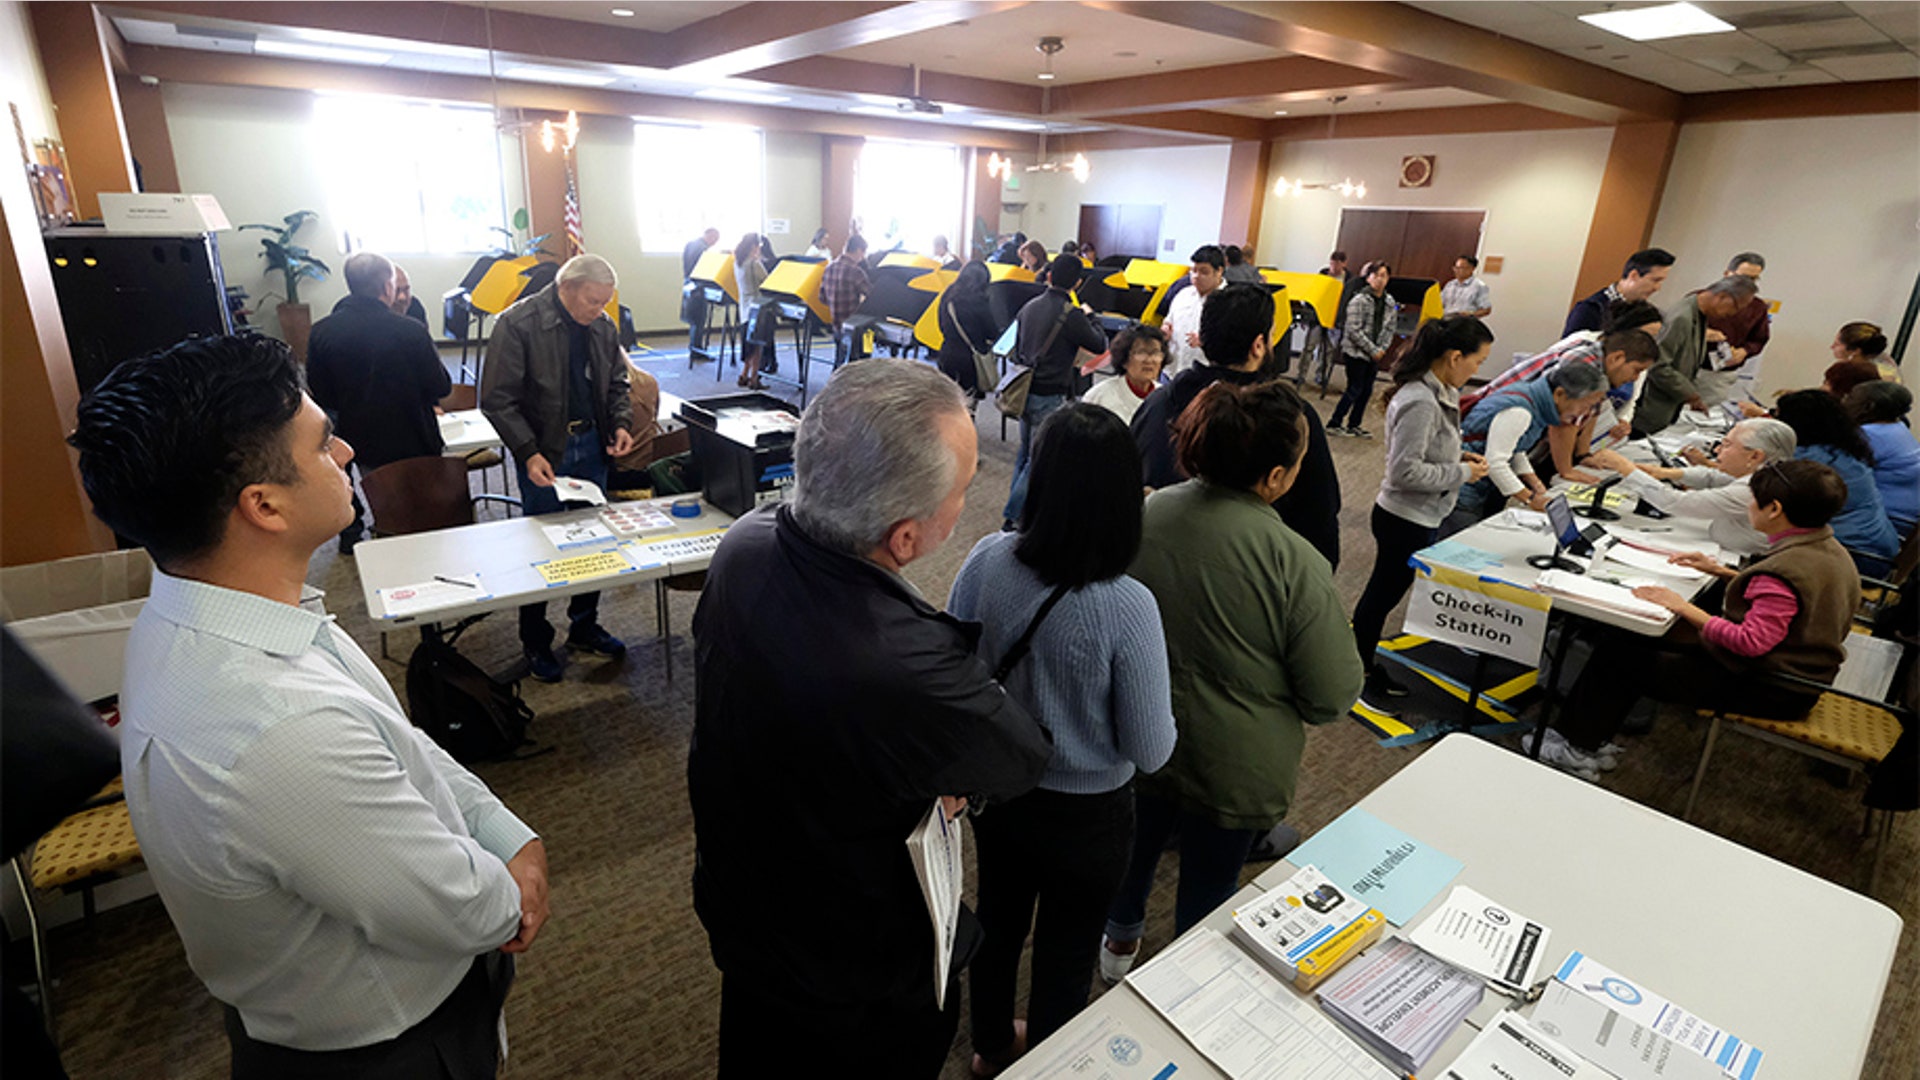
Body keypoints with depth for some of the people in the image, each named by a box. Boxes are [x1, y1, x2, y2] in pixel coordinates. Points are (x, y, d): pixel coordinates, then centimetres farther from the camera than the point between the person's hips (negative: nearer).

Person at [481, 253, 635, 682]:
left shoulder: (603, 326, 5)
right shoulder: (517, 324, -12)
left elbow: (617, 383, 18)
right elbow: (497, 400, -12)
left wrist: (621, 423, -1)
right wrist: (528, 453, -21)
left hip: (592, 446, 5)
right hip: (544, 452, -5)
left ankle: (585, 628, 29)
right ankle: (535, 643, 20)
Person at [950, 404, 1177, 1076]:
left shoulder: (987, 561, -21)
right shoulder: (1128, 607, -31)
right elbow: (1151, 752, -20)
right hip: (1085, 814, -4)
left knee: (998, 920, 30)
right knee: (1066, 956, 24)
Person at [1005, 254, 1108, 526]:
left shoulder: (1030, 306, 5)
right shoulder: (1072, 315, -16)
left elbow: (1016, 344, 16)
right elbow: (1100, 345, -3)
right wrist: (1089, 316, 11)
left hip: (1025, 390, 7)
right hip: (1049, 397, -7)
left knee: (1025, 453, 20)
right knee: (1038, 461, 1)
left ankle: (1016, 505, 29)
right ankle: (1014, 518, 2)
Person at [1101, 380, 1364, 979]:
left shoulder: (1145, 514, -15)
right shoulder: (1295, 564, -29)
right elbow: (1333, 698, -19)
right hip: (1231, 771, -4)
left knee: (1137, 841, 29)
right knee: (1208, 884, 21)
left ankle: (1120, 939, 55)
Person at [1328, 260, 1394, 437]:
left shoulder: (1390, 303, 7)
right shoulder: (1359, 300, -12)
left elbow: (1390, 329, 12)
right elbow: (1354, 331, -16)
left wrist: (1382, 349, -4)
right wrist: (1372, 350, -15)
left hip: (1375, 354, 6)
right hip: (1356, 351, -6)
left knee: (1367, 390, 8)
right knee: (1355, 389, -6)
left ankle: (1354, 425, 19)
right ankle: (1333, 423, 4)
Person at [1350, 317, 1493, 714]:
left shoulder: (1436, 393, 5)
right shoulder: (1421, 403, -26)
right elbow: (1405, 470, -27)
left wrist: (1458, 458, 3)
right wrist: (1462, 473, -17)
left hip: (1419, 517, 10)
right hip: (1405, 519, -10)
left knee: (1384, 595, 19)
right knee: (1382, 596, 5)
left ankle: (1370, 669, 34)